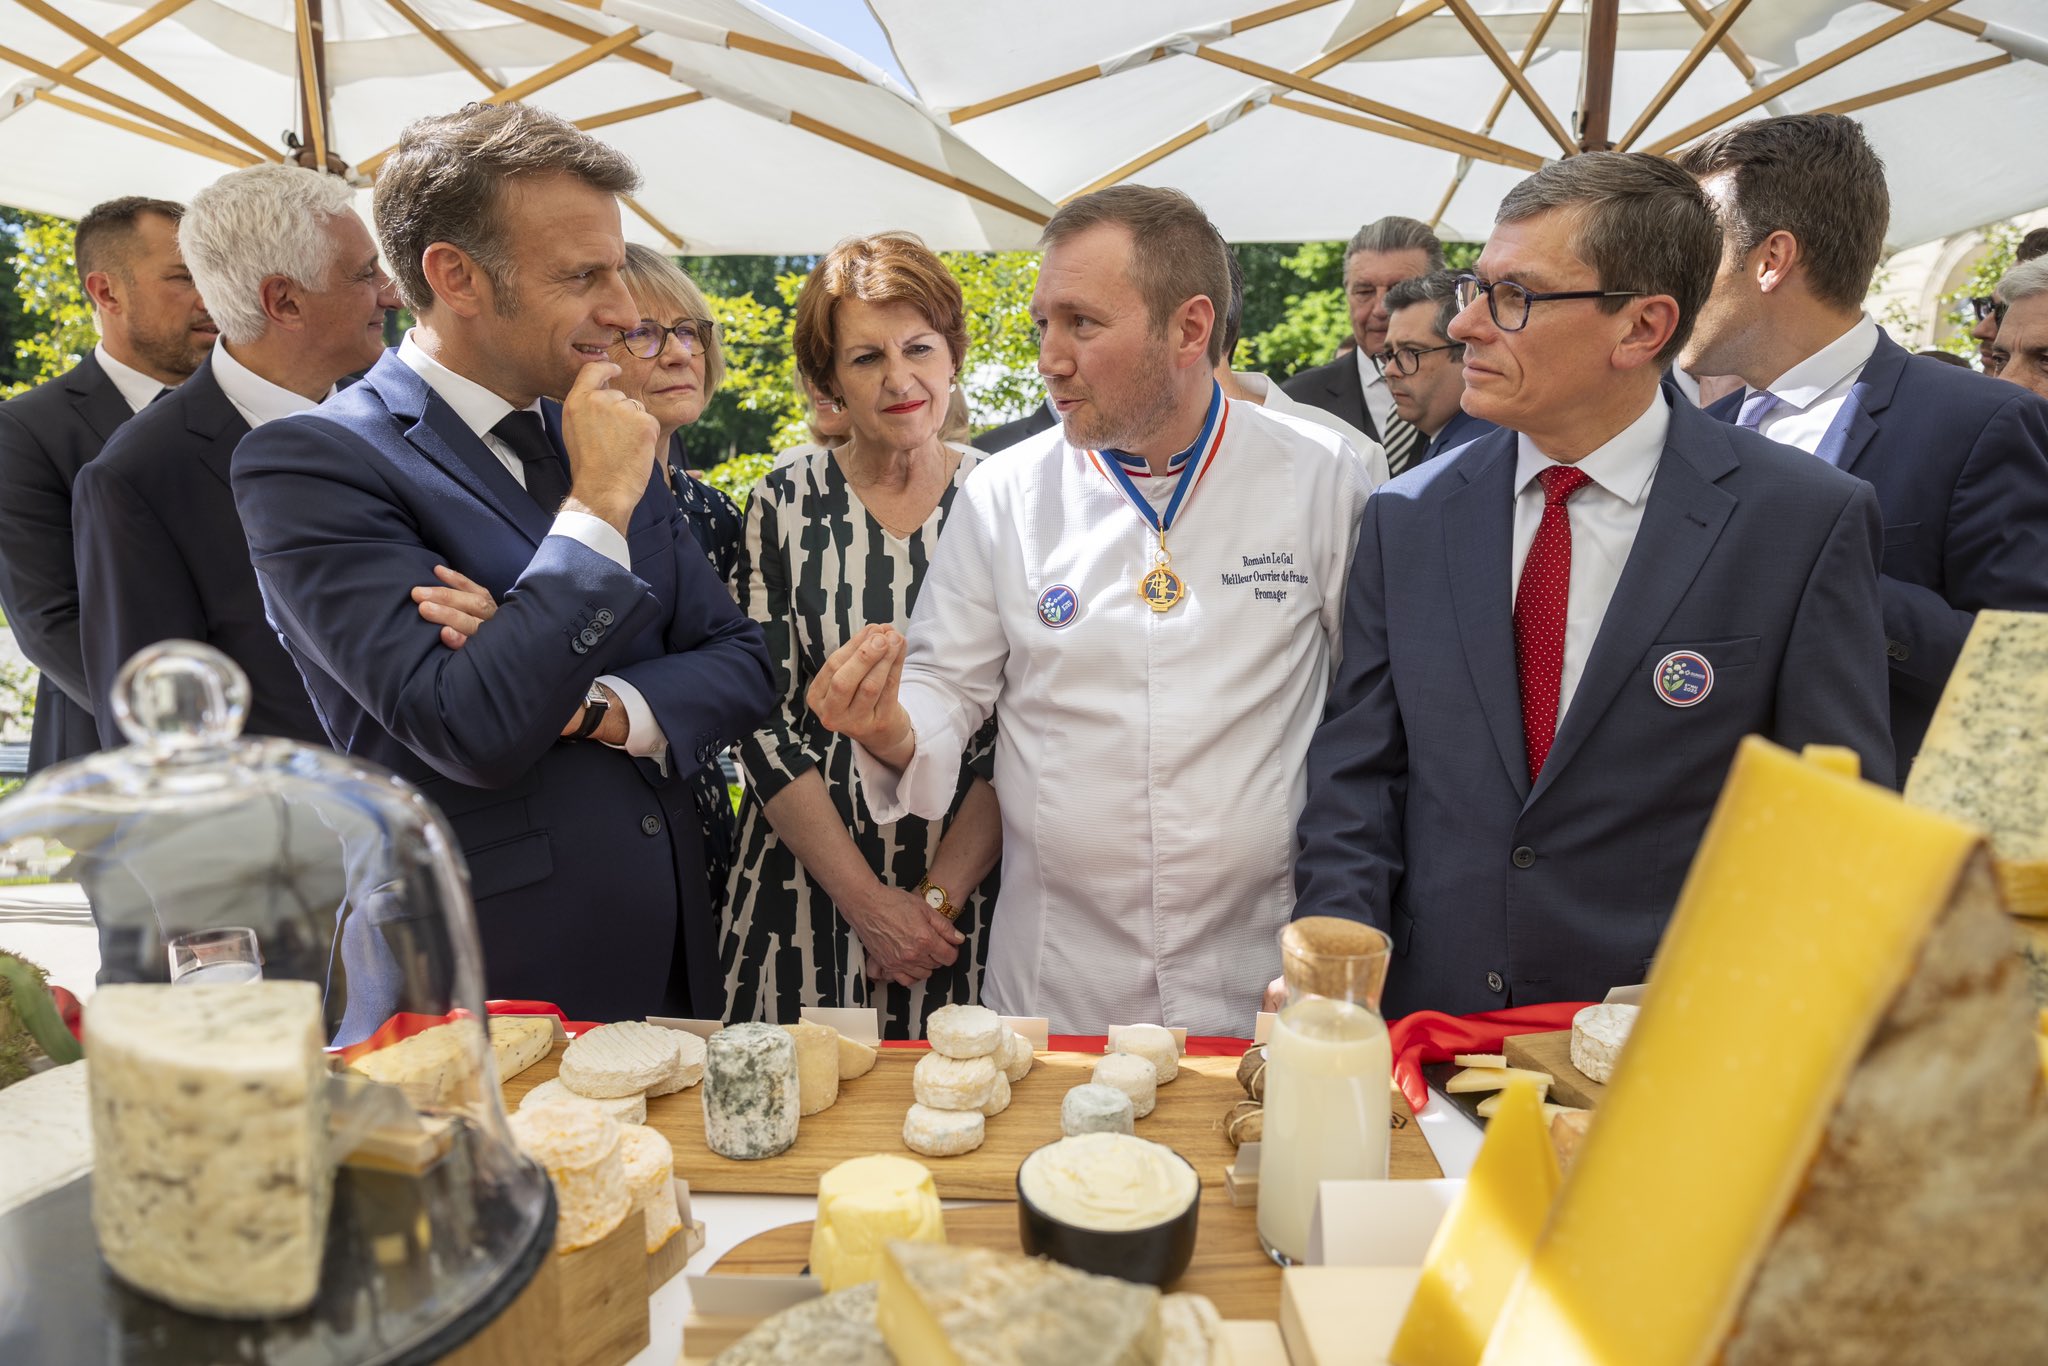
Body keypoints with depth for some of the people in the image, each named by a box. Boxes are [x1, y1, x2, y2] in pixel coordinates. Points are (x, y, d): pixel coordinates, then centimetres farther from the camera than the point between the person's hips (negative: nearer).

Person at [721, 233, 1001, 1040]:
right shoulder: (786, 504, -2)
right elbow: (763, 718, -4)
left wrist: (938, 894, -9)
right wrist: (865, 899, -9)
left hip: (970, 891, 0)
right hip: (811, 888, 1)